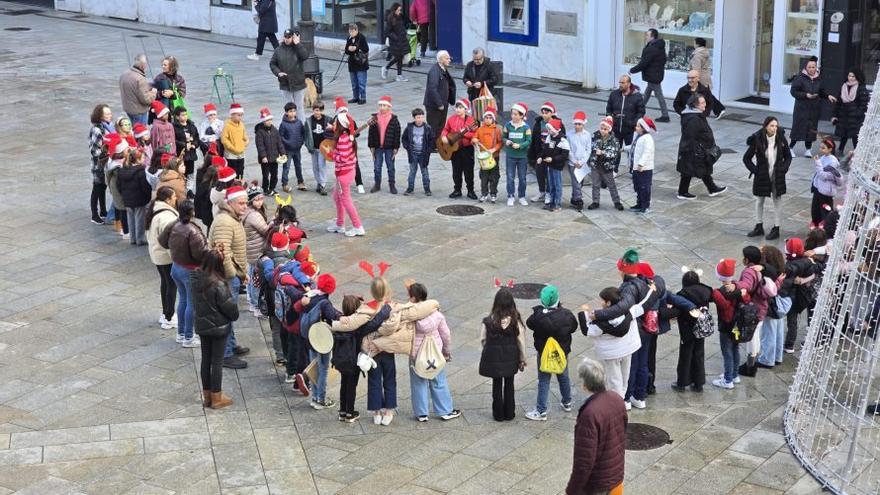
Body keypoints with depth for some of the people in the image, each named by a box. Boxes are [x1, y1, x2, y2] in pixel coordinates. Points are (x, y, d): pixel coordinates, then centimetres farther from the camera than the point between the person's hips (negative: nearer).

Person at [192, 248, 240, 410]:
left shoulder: (196, 279, -6)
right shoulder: (218, 284, -26)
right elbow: (229, 307, -19)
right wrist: (234, 297, 2)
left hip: (201, 325, 6)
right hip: (219, 327, -6)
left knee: (206, 360, 15)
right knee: (217, 361, 4)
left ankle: (206, 395, 25)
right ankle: (217, 398, 13)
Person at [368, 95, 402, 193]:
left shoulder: (394, 120, -5)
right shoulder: (375, 119, 0)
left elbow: (397, 135, -3)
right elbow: (371, 134, 3)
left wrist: (396, 148, -5)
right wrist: (371, 147, 0)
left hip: (389, 148, -2)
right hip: (377, 147, 2)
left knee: (390, 167, 7)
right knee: (377, 167, 8)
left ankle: (392, 185, 17)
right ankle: (377, 184, 21)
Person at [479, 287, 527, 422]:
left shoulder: (489, 321, -17)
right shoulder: (516, 320, -15)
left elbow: (483, 340, -9)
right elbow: (521, 341, -9)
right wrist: (522, 359, 3)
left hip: (493, 358, -1)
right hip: (510, 359, 1)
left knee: (497, 385, 15)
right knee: (509, 385, 18)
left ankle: (498, 414, 23)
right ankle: (509, 413, 26)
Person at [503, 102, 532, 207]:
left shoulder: (526, 127, -7)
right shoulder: (508, 125, -1)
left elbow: (529, 141, -9)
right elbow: (503, 137, 6)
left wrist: (520, 145, -24)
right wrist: (506, 141, -16)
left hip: (522, 156, -1)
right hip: (510, 156, 1)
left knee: (522, 178, 9)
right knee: (510, 177, 3)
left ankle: (522, 197, 21)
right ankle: (511, 197, 12)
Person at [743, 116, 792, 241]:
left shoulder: (781, 139, -9)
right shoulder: (757, 140, -14)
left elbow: (788, 157, 5)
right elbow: (746, 158, -6)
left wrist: (783, 169, -6)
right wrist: (755, 170, -10)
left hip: (777, 176, 0)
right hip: (762, 176, 0)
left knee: (777, 201, 8)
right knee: (759, 201, 13)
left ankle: (776, 229, 17)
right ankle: (759, 227, 29)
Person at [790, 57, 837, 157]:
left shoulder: (818, 79, 6)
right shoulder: (800, 78, -10)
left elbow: (821, 91, 19)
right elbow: (793, 91, -11)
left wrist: (828, 96, 1)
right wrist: (806, 95, -20)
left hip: (814, 109, 5)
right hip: (801, 108, -5)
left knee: (811, 129, 6)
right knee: (798, 128, -1)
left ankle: (808, 150, 15)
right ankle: (790, 147, 13)